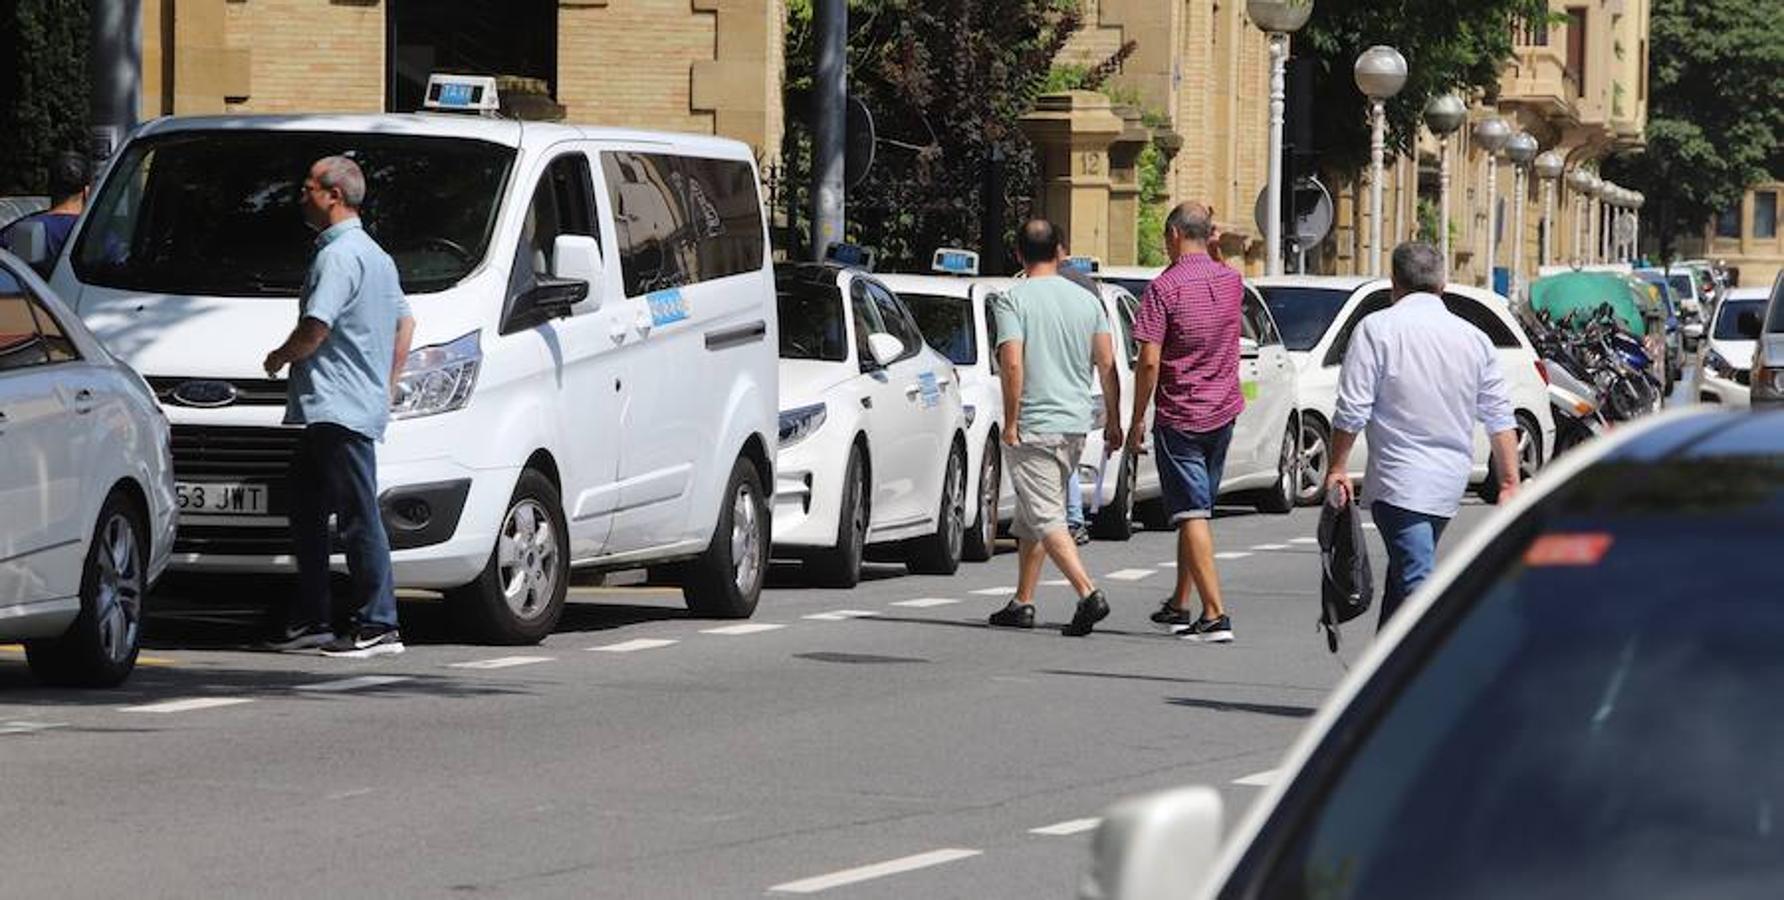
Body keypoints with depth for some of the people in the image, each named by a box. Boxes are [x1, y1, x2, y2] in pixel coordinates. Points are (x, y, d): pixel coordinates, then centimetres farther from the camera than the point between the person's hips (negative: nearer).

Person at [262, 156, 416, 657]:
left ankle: (378, 626, -8)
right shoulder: (374, 255, 19)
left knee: (359, 520, -8)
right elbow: (405, 324, 25)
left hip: (338, 409, -11)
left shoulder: (338, 256, -13)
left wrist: (279, 358, -2)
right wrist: (386, 387, 25)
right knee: (305, 513, 14)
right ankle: (311, 621, 18)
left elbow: (315, 330, -20)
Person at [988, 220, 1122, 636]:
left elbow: (1012, 364, -18)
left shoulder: (1013, 300, -9)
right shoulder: (1087, 300, 6)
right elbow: (1108, 365, 5)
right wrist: (1113, 421, 12)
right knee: (1032, 516, 17)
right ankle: (1022, 602, 21)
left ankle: (1088, 594, -23)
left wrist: (1010, 421, -12)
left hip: (1031, 428, -6)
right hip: (1075, 424, 6)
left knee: (1046, 517, -7)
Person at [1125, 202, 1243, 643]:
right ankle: (1179, 606, 25)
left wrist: (1137, 420, -8)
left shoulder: (1165, 287, -15)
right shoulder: (1231, 280, 4)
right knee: (1197, 510, 17)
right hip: (1224, 410, 6)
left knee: (1192, 515, -6)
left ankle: (1216, 614, -14)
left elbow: (1149, 361, -18)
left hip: (1179, 414, -6)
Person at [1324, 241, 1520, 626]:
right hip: (1452, 481, 6)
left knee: (1417, 581, -13)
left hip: (1400, 484, -6)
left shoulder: (1377, 328, -6)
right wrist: (1510, 483, 11)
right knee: (1405, 570, 21)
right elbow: (1500, 417, 9)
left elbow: (1352, 410, -11)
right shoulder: (1474, 338, 9)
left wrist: (1337, 468, -3)